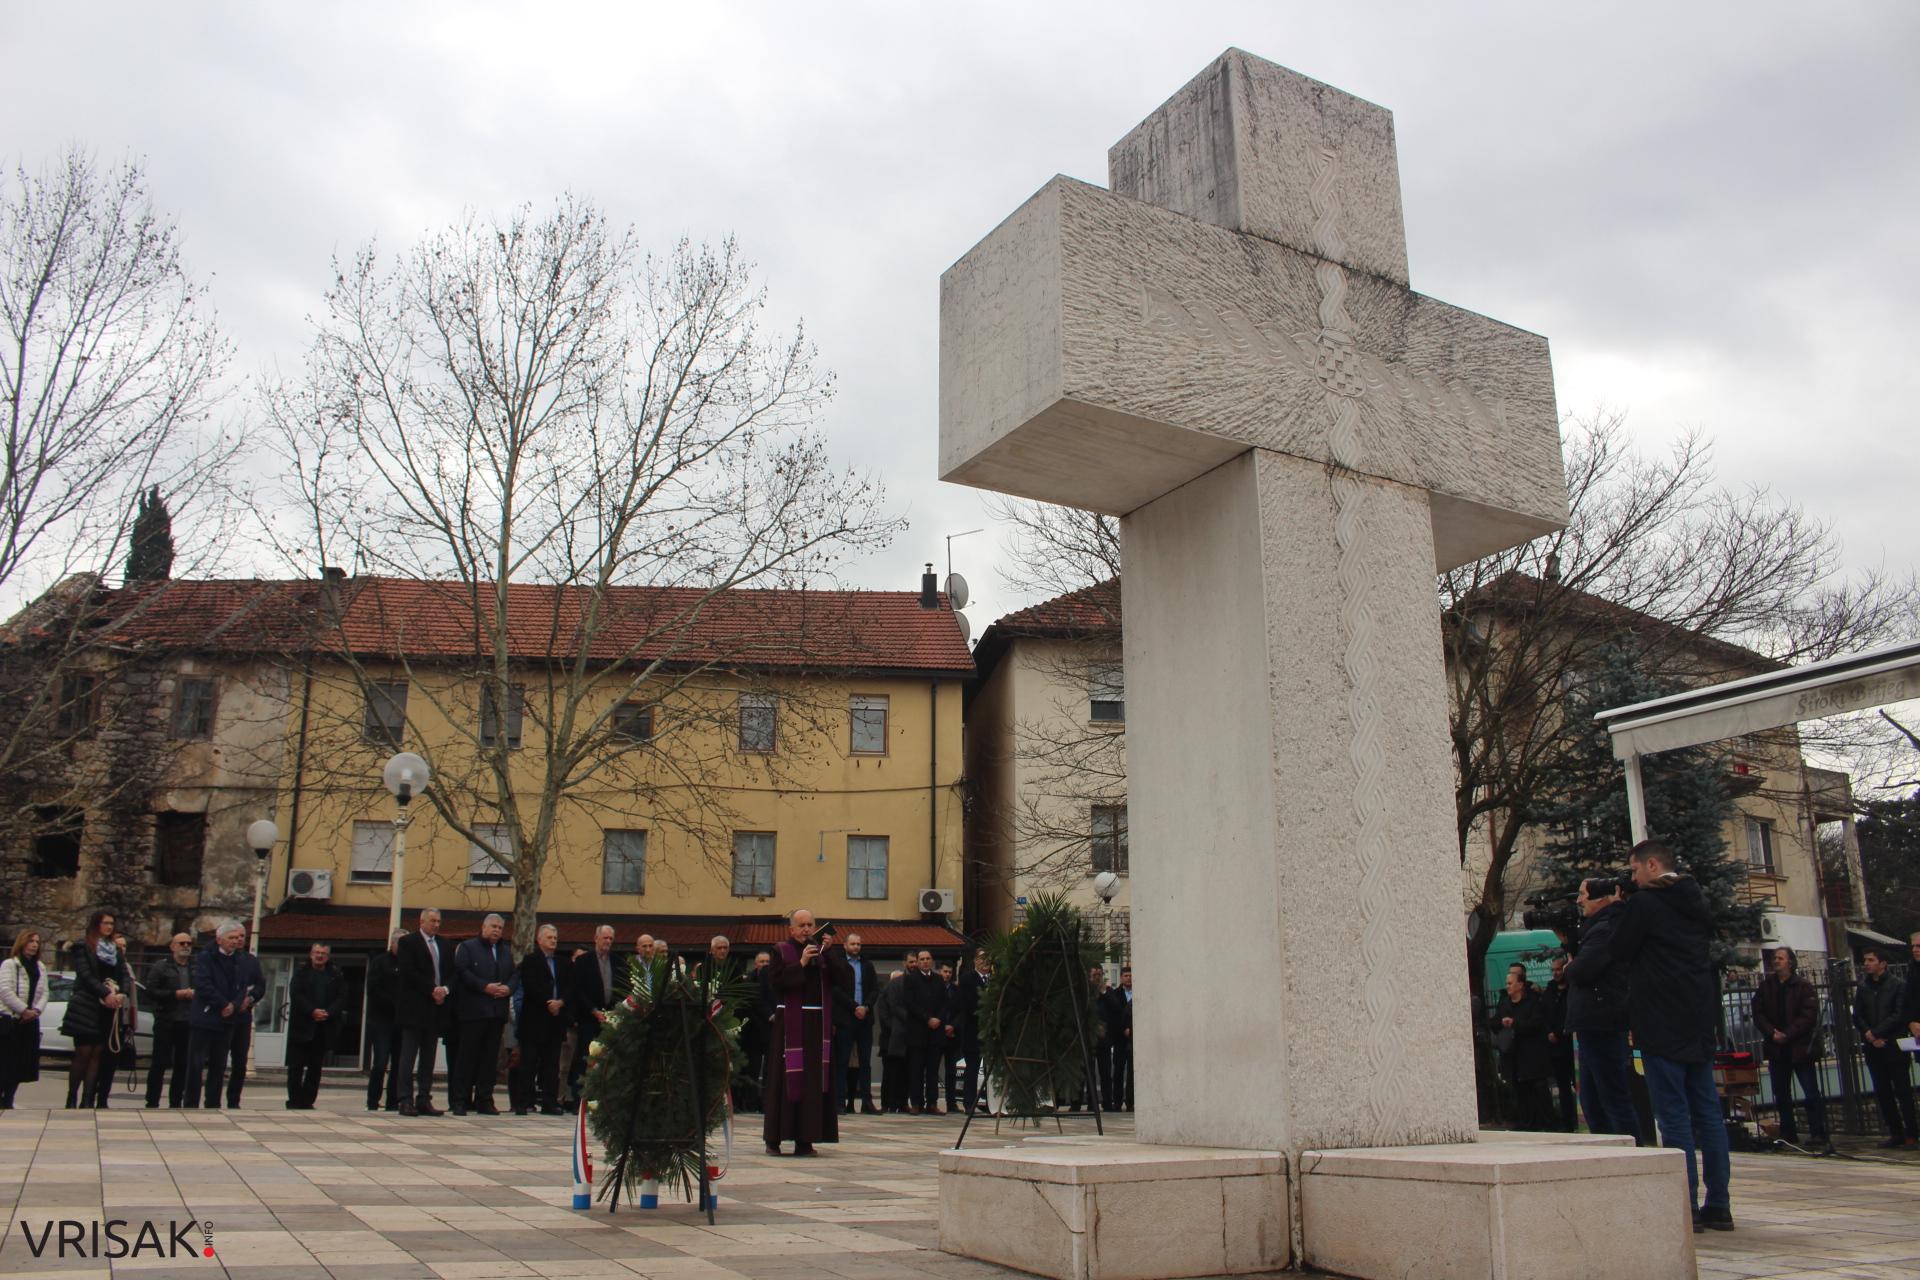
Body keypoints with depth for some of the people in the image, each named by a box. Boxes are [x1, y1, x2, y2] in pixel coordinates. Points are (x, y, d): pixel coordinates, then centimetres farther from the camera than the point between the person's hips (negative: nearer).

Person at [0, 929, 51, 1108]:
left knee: (23, 1063, 5)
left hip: (30, 1020, 6)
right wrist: (24, 1010, -15)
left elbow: (44, 992, 10)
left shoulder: (40, 968, 16)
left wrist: (36, 1010, -7)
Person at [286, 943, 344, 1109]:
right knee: (296, 1066, -2)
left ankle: (307, 1101, 8)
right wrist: (312, 1011, -19)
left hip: (324, 1029, 2)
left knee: (315, 1067, 4)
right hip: (301, 1027, -2)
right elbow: (296, 996, -6)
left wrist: (328, 1013, -15)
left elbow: (341, 999, 3)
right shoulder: (300, 974, 8)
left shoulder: (337, 977, 12)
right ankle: (294, 1101, 2)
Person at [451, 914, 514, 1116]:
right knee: (467, 1055, -4)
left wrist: (508, 988, -5)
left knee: (490, 1057, 6)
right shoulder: (467, 947, 3)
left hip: (497, 1011, 5)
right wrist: (485, 987, -16)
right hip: (473, 1010, -5)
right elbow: (463, 972, -9)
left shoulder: (507, 951, 19)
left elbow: (514, 975, 16)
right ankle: (459, 1101, 0)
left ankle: (484, 1100, 11)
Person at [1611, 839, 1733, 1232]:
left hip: (1662, 1021, -8)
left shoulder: (1644, 904, -10)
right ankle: (1718, 1204, 12)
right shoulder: (1698, 903, 14)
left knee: (1673, 1113, -5)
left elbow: (1619, 952, -5)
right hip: (1700, 1019, 8)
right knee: (1707, 1109, 9)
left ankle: (1687, 1207, -5)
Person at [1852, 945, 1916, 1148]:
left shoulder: (1898, 986, -3)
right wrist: (1869, 1035, -9)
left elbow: (1898, 1015, -11)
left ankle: (1911, 1134, 3)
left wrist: (1875, 1032, -14)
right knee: (1882, 1092, 6)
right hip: (1873, 1048, 5)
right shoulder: (1863, 988, 11)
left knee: (1902, 1091, -2)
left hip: (1894, 1045, -5)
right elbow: (1857, 1016, 7)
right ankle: (1895, 1133, 14)